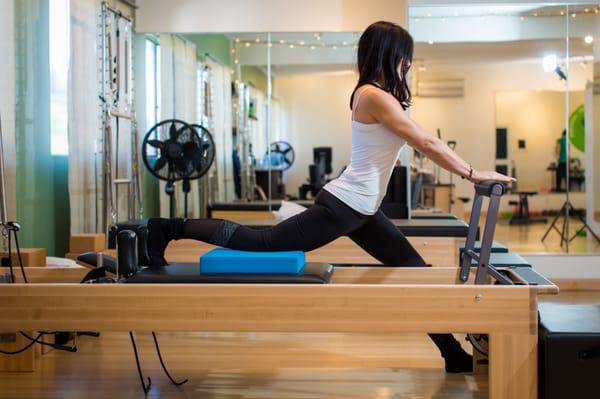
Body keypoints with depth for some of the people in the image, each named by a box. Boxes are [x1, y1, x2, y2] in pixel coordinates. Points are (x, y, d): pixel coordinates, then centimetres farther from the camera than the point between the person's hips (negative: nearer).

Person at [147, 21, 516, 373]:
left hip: (362, 209, 10)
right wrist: (474, 174, -13)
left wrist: (467, 170, 15)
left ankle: (453, 355, 19)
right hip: (343, 205, -10)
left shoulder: (377, 94, 13)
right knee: (261, 241, 0)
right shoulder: (375, 96, -17)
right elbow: (427, 144, -19)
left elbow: (421, 143, 18)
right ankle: (171, 228, 12)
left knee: (415, 269, 10)